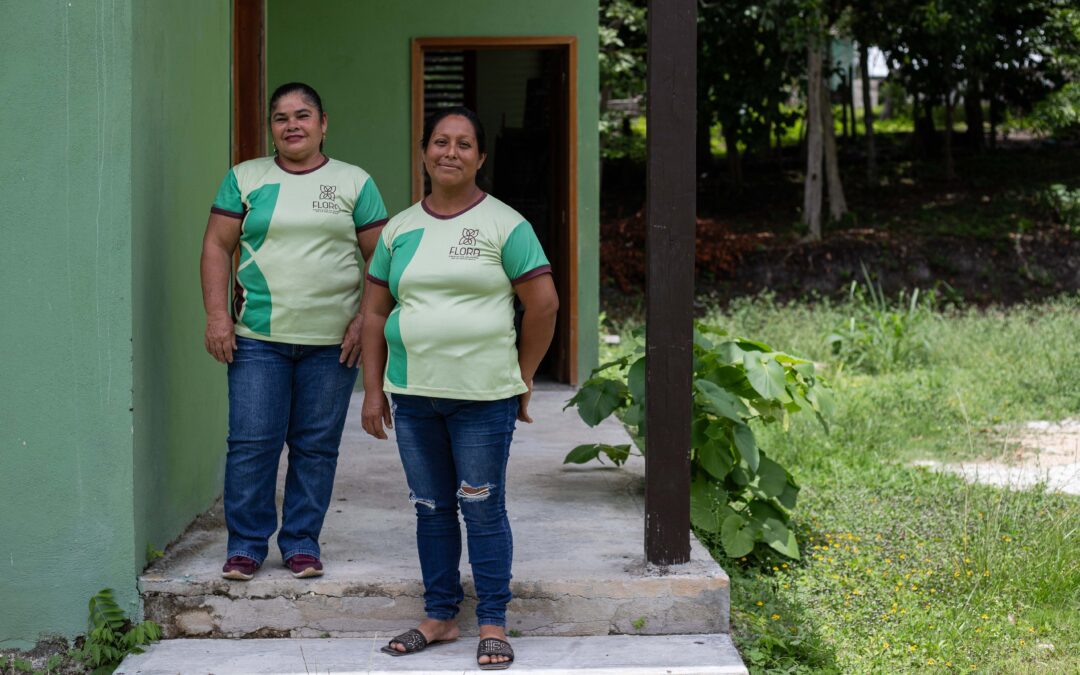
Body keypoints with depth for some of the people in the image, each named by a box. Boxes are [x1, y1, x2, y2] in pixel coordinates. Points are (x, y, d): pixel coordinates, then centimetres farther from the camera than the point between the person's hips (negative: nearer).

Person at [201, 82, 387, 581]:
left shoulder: (354, 183, 7)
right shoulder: (245, 179, 8)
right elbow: (217, 247, 6)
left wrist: (366, 320, -5)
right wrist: (217, 315, -5)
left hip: (332, 341, 0)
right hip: (258, 337, 0)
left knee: (316, 446, 4)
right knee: (251, 442, -2)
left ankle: (301, 541, 16)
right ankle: (246, 544, 10)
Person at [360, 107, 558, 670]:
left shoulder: (504, 225, -2)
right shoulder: (399, 229, 10)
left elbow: (543, 304, -2)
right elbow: (376, 312, 13)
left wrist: (522, 376, 1)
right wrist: (373, 389, 7)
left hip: (483, 396, -4)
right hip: (413, 393, 4)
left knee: (483, 510, 0)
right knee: (431, 509, 11)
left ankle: (493, 624, 9)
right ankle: (440, 616, 21)